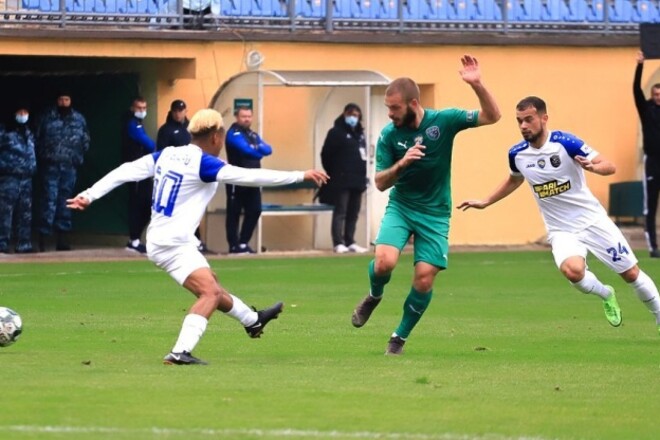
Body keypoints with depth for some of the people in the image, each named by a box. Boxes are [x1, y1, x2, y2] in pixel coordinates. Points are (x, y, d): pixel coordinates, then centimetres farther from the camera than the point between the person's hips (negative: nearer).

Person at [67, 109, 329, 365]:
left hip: (160, 239, 9)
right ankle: (180, 352, -30)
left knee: (213, 288, 26)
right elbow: (249, 177, -20)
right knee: (210, 293, -18)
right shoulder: (202, 163, -16)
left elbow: (125, 172, 3)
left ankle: (253, 321, 44)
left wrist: (89, 195, 6)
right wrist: (300, 176, -17)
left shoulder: (166, 155, 7)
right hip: (174, 243, -9)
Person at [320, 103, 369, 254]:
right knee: (340, 212, -7)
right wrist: (334, 174, -3)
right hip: (342, 181, -7)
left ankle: (350, 242, 12)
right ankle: (338, 243, -9)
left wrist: (362, 175, 11)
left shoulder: (360, 134, 17)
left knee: (353, 213, 8)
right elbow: (326, 155, -8)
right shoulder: (336, 132, -6)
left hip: (357, 180, 7)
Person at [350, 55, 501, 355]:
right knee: (384, 261, -23)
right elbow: (380, 183, -5)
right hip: (400, 206, 0)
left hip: (435, 213, 0)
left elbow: (492, 116, -11)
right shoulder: (389, 135, -8)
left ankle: (400, 337, 14)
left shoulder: (443, 121, -11)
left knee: (424, 279, -8)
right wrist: (401, 164, -25)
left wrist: (477, 85, -28)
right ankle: (374, 296, 12)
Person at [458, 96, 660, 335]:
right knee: (572, 270, -29)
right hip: (561, 230, 2)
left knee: (630, 273, 2)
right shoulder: (517, 154, -3)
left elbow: (610, 167, -17)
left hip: (592, 220, -2)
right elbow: (514, 180, 21)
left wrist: (593, 166, -39)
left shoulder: (565, 143, -16)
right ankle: (605, 294, 4)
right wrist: (485, 203, 19)